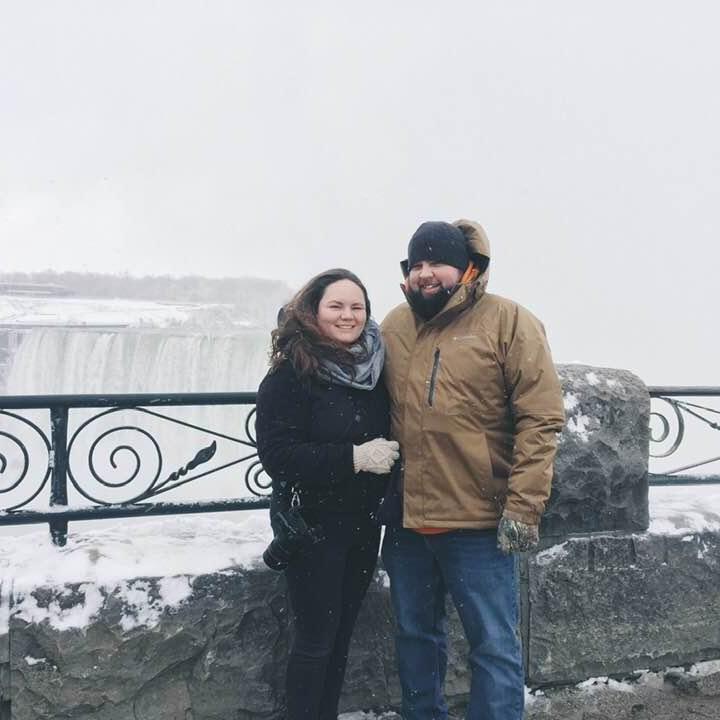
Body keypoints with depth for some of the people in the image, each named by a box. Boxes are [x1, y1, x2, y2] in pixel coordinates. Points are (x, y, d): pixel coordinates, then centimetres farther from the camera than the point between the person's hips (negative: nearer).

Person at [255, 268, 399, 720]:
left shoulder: (373, 367, 2)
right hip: (313, 526, -5)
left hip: (363, 524, 6)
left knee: (343, 633, 15)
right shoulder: (292, 373, -14)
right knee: (317, 636, 3)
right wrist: (353, 458, -23)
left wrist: (388, 454, -5)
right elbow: (276, 453, -20)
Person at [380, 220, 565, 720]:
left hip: (479, 523, -5)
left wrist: (523, 507, -17)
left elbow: (541, 418, -12)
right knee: (416, 635, 20)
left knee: (494, 646, 5)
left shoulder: (508, 321, -8)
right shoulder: (393, 327, 7)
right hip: (406, 520, 5)